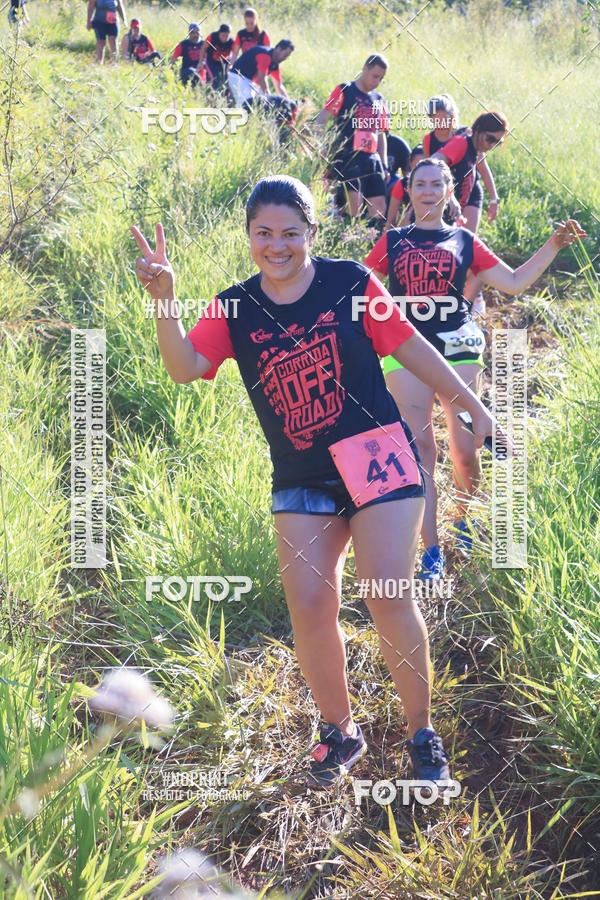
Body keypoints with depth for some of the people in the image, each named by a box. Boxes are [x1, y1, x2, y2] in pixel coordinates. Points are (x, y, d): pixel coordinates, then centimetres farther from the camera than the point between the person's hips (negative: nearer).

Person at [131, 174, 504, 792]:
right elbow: (185, 368, -14)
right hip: (300, 479, 3)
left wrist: (474, 408, 8)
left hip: (378, 460, -3)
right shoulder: (234, 309, 1)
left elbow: (412, 348, 4)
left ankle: (422, 736, 8)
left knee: (388, 596, -10)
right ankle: (339, 732, 19)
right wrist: (165, 301, -29)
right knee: (309, 606, -4)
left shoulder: (350, 283, -5)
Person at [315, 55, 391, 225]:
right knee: (355, 202, -21)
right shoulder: (344, 91, 1)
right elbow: (320, 121, -5)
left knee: (380, 210, 2)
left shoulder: (379, 99, 19)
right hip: (348, 158, -7)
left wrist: (384, 166, 18)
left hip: (372, 159, 7)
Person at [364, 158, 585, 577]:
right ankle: (432, 550, -4)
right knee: (420, 449, -8)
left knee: (466, 452, -3)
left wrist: (554, 245, 3)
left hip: (457, 350, 1)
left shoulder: (464, 240, 12)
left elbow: (513, 282, 9)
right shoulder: (393, 241, 12)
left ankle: (463, 519, 26)